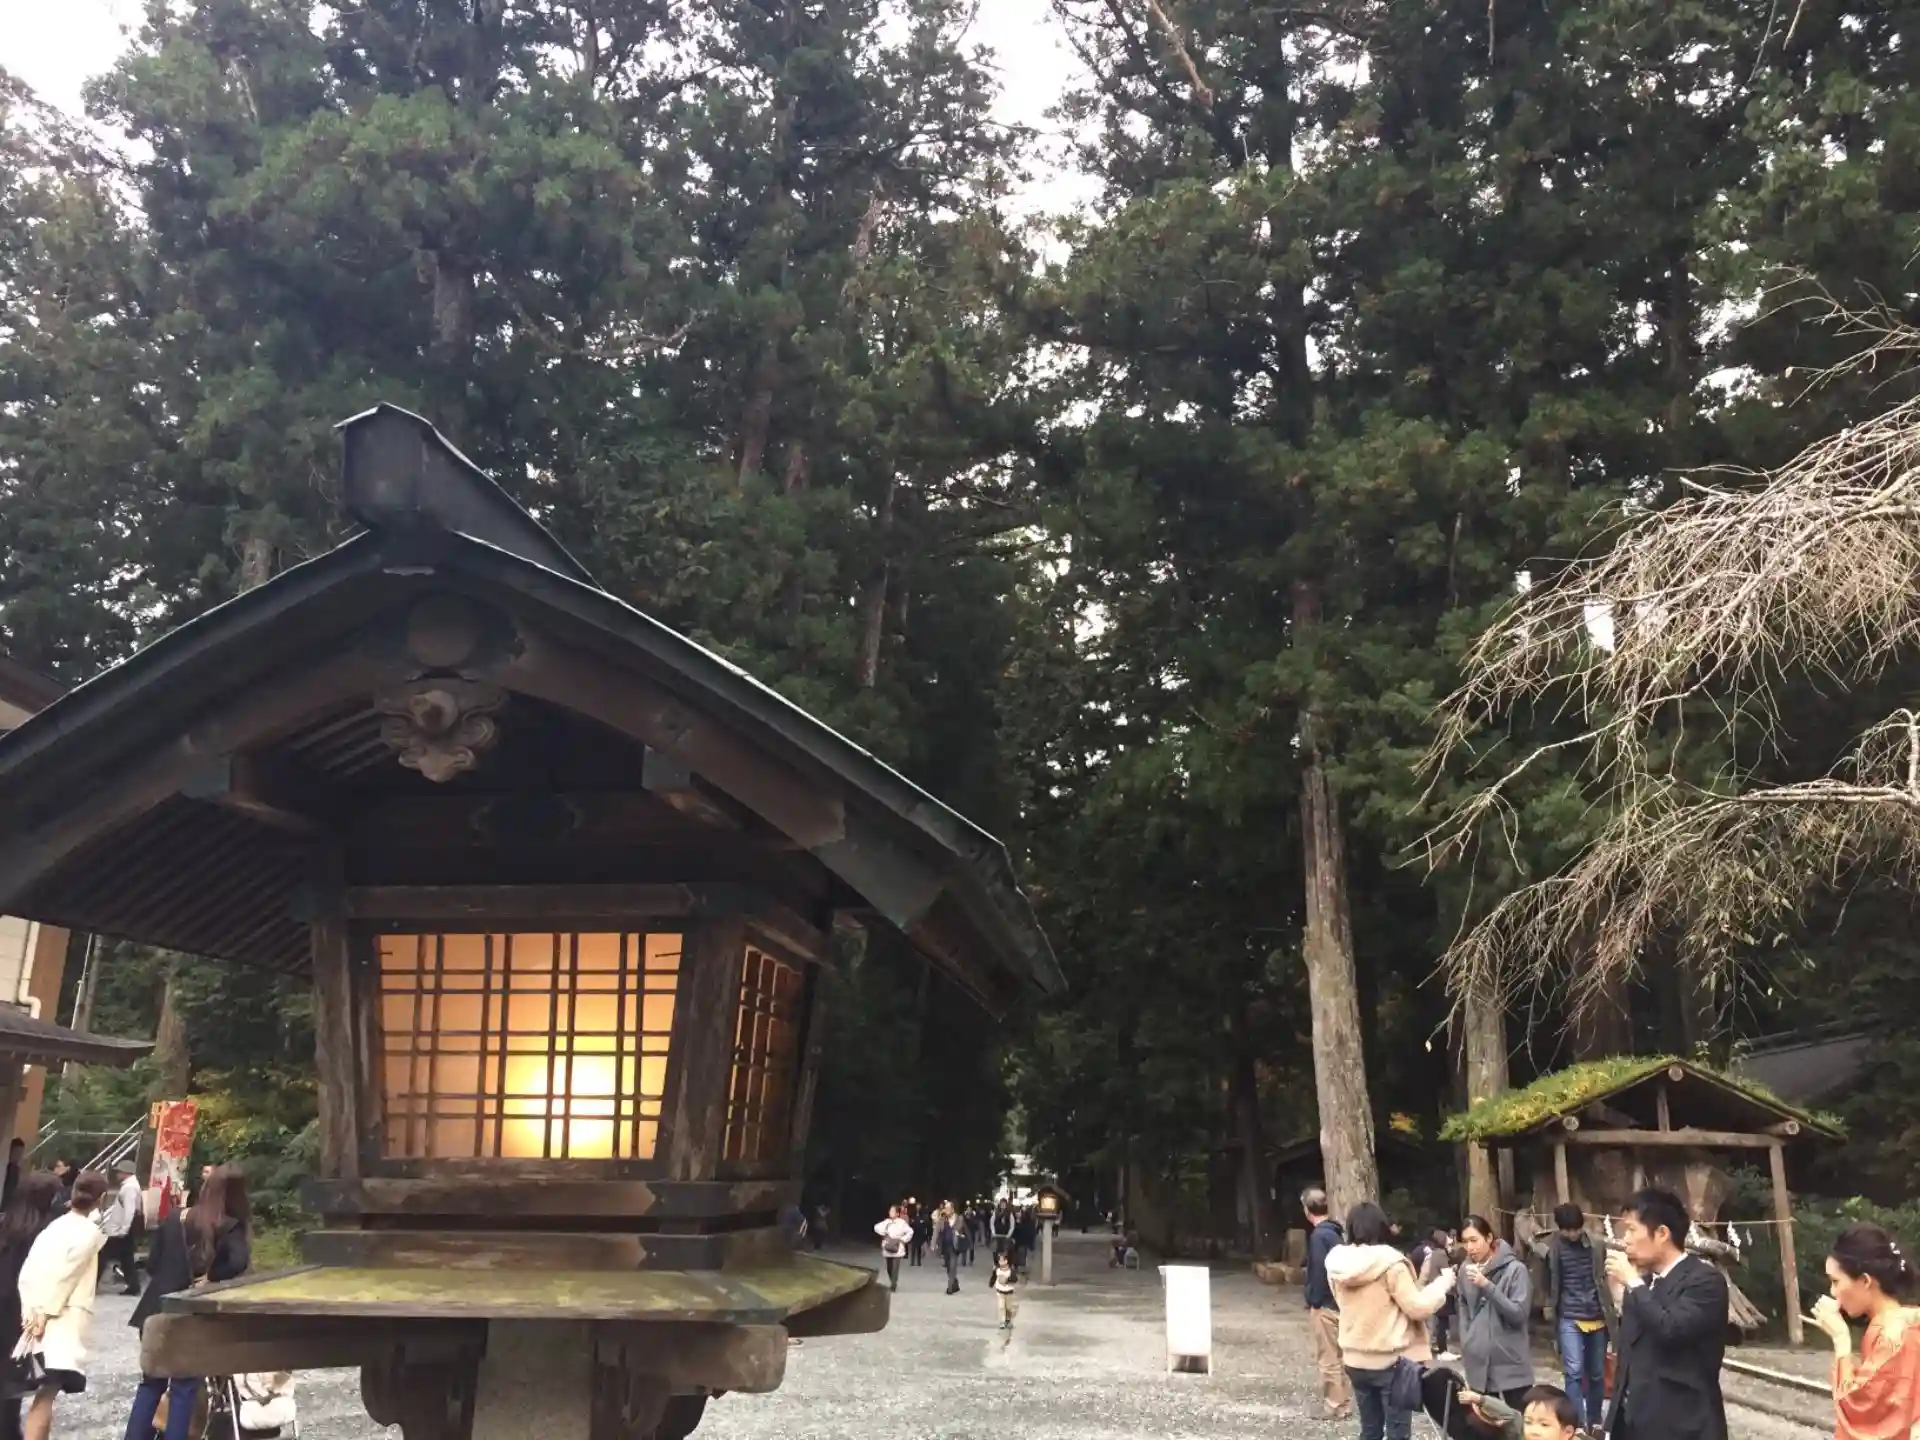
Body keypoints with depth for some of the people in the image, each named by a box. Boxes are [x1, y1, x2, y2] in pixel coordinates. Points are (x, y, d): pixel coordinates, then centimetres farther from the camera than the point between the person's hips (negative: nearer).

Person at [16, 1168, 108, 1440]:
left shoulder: (56, 1225, 15)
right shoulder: (89, 1231, -3)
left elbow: (27, 1272, 7)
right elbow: (63, 1275, -12)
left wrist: (32, 1310, 2)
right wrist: (44, 1313, -9)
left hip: (36, 1314, 7)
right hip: (62, 1318, -7)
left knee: (45, 1391, 18)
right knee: (46, 1393, -13)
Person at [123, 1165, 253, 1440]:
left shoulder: (172, 1220, 4)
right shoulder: (231, 1227, -11)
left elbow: (152, 1265, 7)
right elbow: (239, 1262, -27)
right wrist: (210, 1277, -11)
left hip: (159, 1312, 4)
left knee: (152, 1383, 18)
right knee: (185, 1388, 6)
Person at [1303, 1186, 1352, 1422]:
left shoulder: (1319, 1235, -20)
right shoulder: (1336, 1231, 8)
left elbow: (1318, 1272, -21)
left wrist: (1313, 1302, -11)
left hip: (1325, 1305, -9)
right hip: (1338, 1302, 9)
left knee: (1328, 1358, 1)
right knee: (1338, 1355, 18)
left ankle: (1336, 1406, 7)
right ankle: (1343, 1399, 26)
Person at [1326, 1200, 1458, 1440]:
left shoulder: (1338, 1265, -1)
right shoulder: (1390, 1264, -19)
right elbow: (1418, 1308, -15)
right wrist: (1444, 1283, -1)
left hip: (1355, 1361, 6)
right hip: (1392, 1362, -6)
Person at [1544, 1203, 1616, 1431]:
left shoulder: (1597, 1244, -2)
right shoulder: (1552, 1248, -7)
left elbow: (1607, 1277, 7)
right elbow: (1549, 1284, 2)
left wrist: (1612, 1312, 7)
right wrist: (1550, 1312, 0)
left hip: (1597, 1317, 2)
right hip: (1569, 1319, -2)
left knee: (1597, 1374, 13)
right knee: (1574, 1372, -10)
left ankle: (1595, 1421, 28)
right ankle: (1577, 1424, -5)